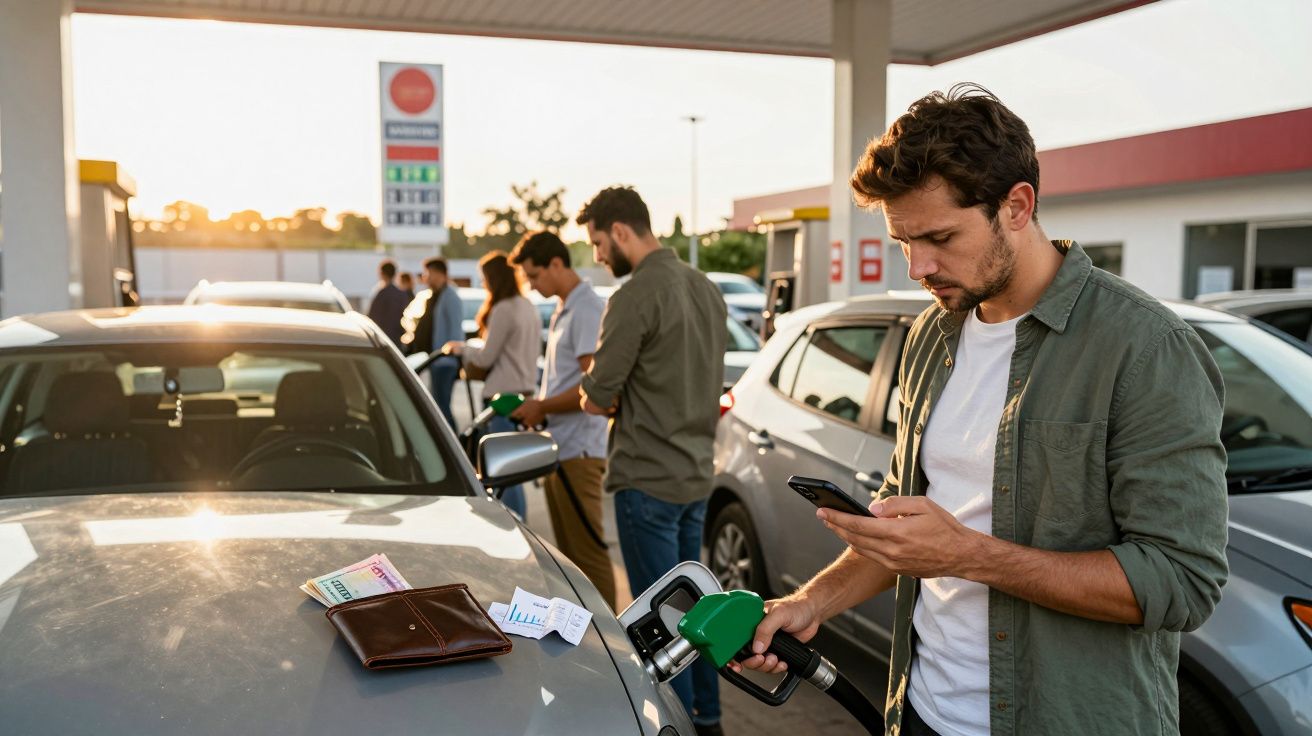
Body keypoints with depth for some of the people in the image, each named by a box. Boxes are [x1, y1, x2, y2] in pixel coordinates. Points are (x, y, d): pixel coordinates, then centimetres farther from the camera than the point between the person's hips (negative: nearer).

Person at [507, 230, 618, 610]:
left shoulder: (588, 310, -14)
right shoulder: (562, 311, 17)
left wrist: (542, 407, -10)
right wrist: (537, 407, 10)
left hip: (578, 450, -10)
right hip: (558, 448, 10)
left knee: (588, 550, -5)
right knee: (568, 551, 16)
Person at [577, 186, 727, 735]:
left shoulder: (636, 295, -17)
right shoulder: (706, 289, 9)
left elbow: (597, 397, -18)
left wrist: (595, 396, 5)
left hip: (649, 479, -9)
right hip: (696, 473, 9)